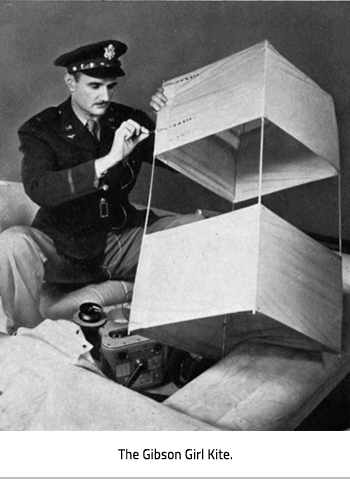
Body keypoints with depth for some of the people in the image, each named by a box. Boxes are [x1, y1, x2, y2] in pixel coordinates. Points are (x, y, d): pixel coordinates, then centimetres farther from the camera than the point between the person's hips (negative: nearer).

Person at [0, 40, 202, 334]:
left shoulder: (129, 121, 4)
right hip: (64, 248, -3)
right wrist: (109, 160, -34)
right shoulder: (40, 130, -7)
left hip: (123, 242, 3)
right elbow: (38, 189, -26)